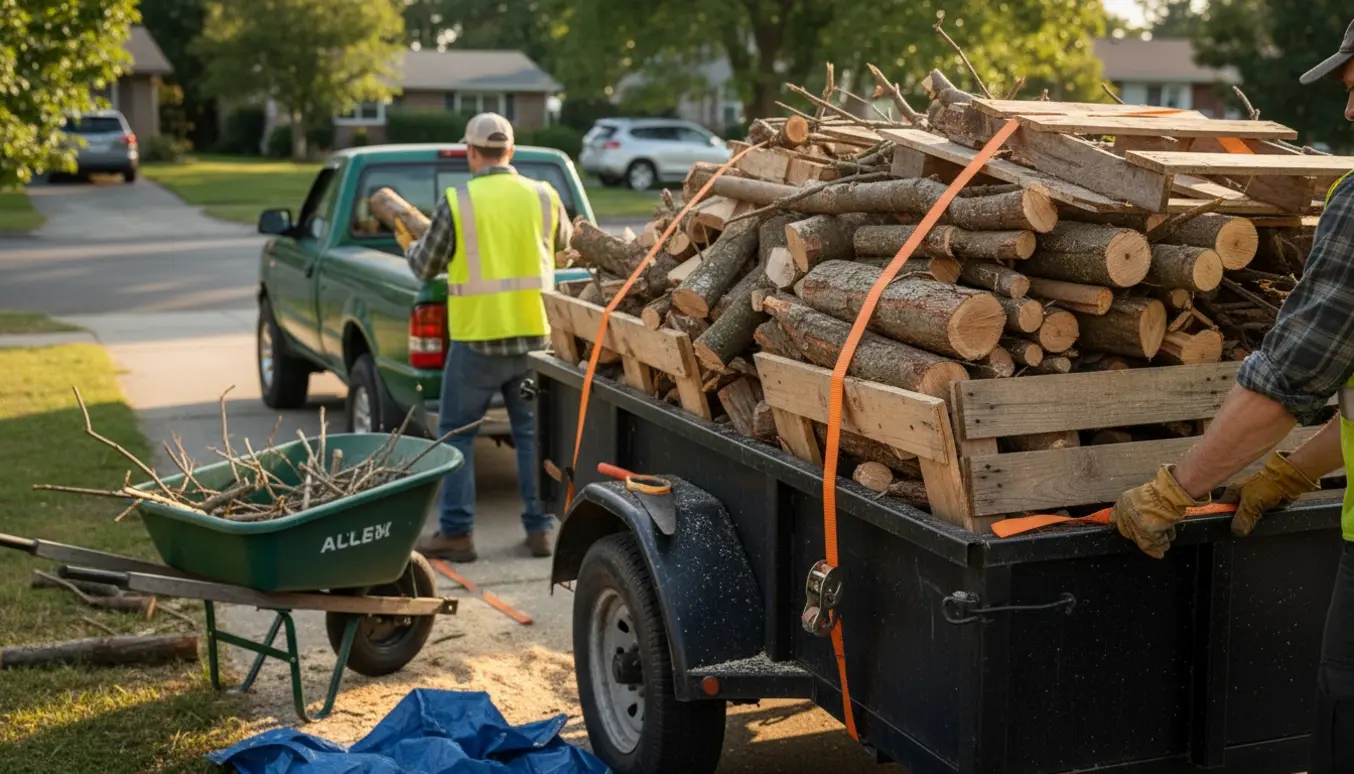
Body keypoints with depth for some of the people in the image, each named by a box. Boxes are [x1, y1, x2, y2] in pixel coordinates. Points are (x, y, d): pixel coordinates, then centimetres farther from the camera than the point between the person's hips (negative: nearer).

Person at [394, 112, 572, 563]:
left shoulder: (457, 203, -9)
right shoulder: (543, 196, 1)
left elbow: (425, 267, 2)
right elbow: (562, 243, 21)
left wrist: (407, 245, 24)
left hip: (477, 338, -3)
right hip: (533, 335, 3)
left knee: (456, 433, 9)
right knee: (533, 432, 13)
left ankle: (456, 532, 10)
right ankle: (541, 529, 16)